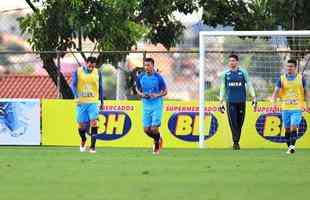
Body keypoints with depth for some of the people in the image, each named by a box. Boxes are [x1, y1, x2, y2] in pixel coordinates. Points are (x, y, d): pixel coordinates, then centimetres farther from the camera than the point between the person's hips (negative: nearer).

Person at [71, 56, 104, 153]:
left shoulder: (97, 73, 4)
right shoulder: (77, 72, 0)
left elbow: (100, 87, 12)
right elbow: (73, 85, -2)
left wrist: (102, 101, 13)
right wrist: (77, 96, -18)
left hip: (93, 102, 0)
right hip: (81, 102, 0)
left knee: (94, 122, -16)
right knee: (81, 124, 6)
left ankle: (92, 146, -15)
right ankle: (83, 140, 36)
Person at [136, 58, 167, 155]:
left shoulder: (158, 77, -10)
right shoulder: (140, 77, -1)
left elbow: (165, 91, -1)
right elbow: (138, 89, 14)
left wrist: (157, 95, -20)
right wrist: (142, 94, -8)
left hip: (157, 105, -3)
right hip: (146, 106, 3)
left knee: (154, 129, -11)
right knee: (146, 130, 0)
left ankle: (157, 144, 18)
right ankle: (158, 139, 31)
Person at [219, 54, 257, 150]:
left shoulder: (243, 72, 5)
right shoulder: (225, 74, 9)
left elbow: (249, 85, 6)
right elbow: (223, 88, 13)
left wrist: (254, 97, -4)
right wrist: (221, 102, 9)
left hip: (241, 101, 0)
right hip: (230, 101, 0)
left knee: (239, 122, 2)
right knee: (233, 122, -10)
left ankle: (237, 141, 14)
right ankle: (235, 142, -9)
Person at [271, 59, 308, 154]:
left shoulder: (300, 78, 3)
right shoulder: (282, 79, 3)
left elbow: (305, 92, 12)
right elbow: (276, 91, -3)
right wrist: (273, 101, -20)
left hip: (297, 108, -2)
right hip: (285, 108, 2)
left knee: (294, 126, -18)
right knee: (287, 128, 7)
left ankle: (292, 145, -20)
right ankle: (289, 147, 17)